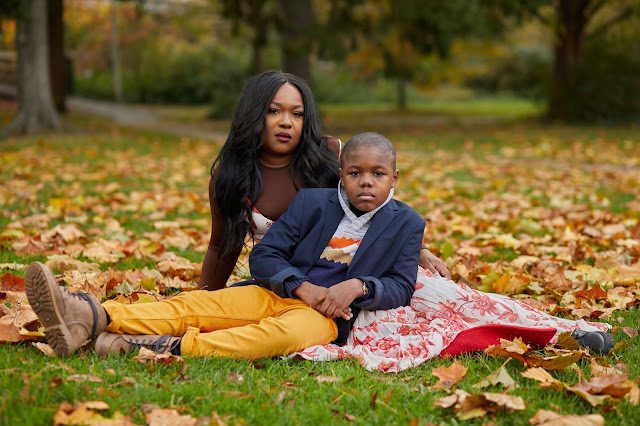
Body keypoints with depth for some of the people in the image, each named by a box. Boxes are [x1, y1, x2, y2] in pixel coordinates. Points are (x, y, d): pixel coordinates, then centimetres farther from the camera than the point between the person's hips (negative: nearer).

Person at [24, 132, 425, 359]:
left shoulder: (407, 224, 5)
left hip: (325, 315, -3)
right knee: (192, 304, -19)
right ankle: (90, 317, -37)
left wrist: (358, 286, -17)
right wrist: (302, 287, -13)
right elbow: (264, 256, 4)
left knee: (286, 333, -40)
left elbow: (401, 288, 3)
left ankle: (169, 348, -48)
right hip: (277, 292, 4)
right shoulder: (312, 203, 8)